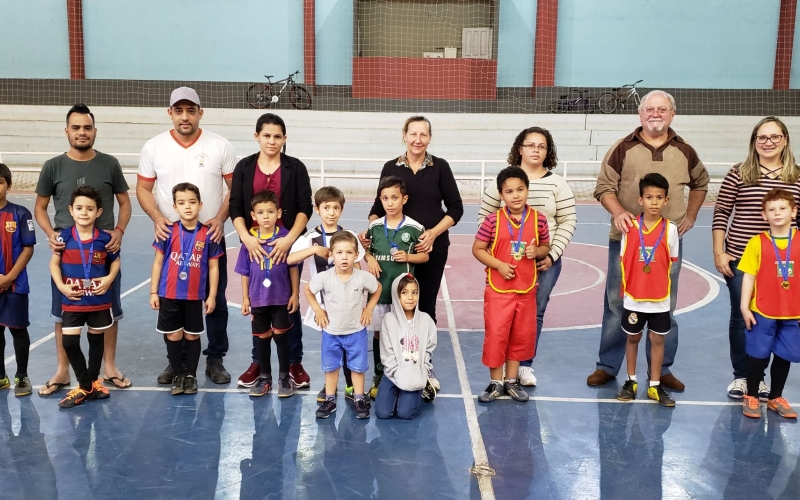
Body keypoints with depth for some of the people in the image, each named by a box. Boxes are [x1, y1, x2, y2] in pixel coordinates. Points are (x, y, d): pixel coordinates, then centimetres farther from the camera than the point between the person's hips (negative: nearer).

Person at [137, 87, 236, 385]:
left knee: (216, 301, 5)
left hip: (211, 237, -1)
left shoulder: (220, 146, -3)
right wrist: (157, 217, -13)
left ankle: (215, 360, 19)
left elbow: (236, 188, 0)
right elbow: (143, 188, 4)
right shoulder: (153, 147, 0)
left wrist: (221, 218, -15)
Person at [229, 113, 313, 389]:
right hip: (255, 246, 1)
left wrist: (289, 239, -17)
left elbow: (305, 208, -5)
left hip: (288, 245, -1)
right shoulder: (244, 167, 3)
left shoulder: (295, 167, 0)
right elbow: (235, 208, -1)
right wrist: (246, 238, -16)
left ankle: (295, 362, 17)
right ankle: (258, 362, 23)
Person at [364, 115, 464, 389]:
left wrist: (433, 232, -15)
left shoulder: (440, 167, -1)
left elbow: (456, 208, -1)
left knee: (426, 306, 7)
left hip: (433, 248, 0)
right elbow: (379, 205, 6)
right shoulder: (391, 167, 3)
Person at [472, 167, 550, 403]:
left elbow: (546, 246, 10)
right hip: (498, 289, -3)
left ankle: (512, 381, 26)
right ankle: (496, 382, 16)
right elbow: (477, 249, -5)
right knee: (495, 335, 0)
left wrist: (537, 252, -13)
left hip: (527, 289, 3)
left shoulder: (539, 219, -3)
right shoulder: (493, 220, -10)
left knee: (521, 336, 11)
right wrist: (499, 265, -17)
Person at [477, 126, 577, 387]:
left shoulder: (557, 183, 3)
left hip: (545, 262, 1)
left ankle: (525, 365, 19)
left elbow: (568, 221, 3)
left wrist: (552, 255, -5)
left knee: (535, 313, 5)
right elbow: (485, 217, 5)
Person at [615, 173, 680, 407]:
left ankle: (655, 386, 20)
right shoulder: (630, 227, -5)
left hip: (660, 298, 0)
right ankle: (631, 381, 27)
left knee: (658, 339, 8)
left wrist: (662, 284, 0)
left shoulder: (670, 229, -5)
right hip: (633, 296, 0)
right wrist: (627, 286, -3)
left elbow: (671, 263, 4)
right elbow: (624, 261, 1)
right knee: (633, 338, 13)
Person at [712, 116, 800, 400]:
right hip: (740, 260, -1)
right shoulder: (739, 174, -2)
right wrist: (719, 253, -5)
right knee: (741, 318, 8)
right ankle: (740, 376, 22)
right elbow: (720, 214, -1)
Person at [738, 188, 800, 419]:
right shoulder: (757, 242, -7)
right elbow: (748, 276, -5)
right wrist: (744, 306, -8)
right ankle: (751, 396, 24)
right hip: (762, 311, -2)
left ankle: (775, 398, 29)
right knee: (759, 355, 7)